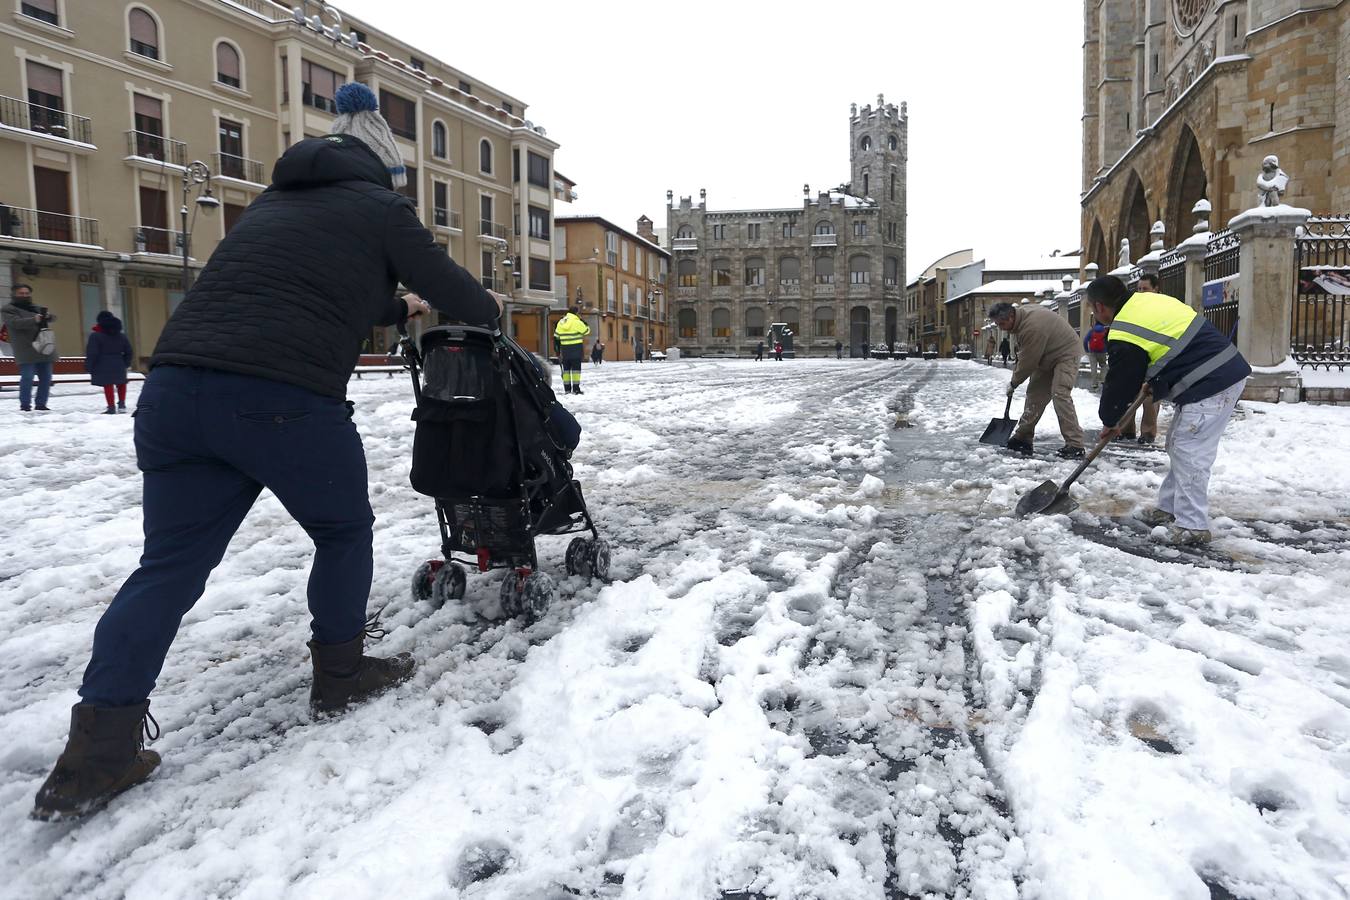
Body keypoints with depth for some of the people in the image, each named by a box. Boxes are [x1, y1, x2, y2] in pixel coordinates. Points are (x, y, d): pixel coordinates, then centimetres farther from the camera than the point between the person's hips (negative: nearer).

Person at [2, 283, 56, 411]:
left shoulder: (37, 308, 20)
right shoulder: (8, 310, 2)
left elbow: (53, 318, 8)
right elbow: (16, 322, -16)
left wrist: (48, 316, -17)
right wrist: (34, 320, -35)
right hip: (26, 350, -6)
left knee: (46, 378, 7)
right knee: (27, 377, -11)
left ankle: (41, 404, 15)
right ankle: (25, 405, -5)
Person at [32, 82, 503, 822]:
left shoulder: (273, 201, 29)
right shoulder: (380, 208, 10)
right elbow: (458, 294, 13)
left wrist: (398, 308, 56)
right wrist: (487, 309, 36)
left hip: (174, 388, 7)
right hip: (284, 400, -6)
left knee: (171, 563, 12)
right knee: (344, 530, 18)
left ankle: (99, 748, 11)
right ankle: (339, 674, 29)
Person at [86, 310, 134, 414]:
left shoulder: (96, 335, -7)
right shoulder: (121, 334, 9)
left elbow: (92, 353, -11)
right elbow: (128, 351, 12)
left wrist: (88, 366, -5)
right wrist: (126, 363, 22)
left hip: (103, 366, -4)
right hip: (118, 365, 4)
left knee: (108, 385, -2)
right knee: (121, 383, 21)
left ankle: (111, 408, -2)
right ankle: (122, 404, 21)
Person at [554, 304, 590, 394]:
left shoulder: (560, 322, 10)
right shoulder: (577, 322, -10)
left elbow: (556, 337, 11)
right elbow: (587, 330, 1)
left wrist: (558, 350, 16)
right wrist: (583, 321, 12)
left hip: (564, 349, 5)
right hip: (576, 348, -5)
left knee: (566, 368, 10)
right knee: (576, 368, -3)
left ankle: (567, 388, 10)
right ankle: (576, 388, -7)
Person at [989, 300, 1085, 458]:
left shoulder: (1032, 327, -33)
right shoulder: (1022, 310, -3)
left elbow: (1028, 362, -25)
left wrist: (1013, 383, -10)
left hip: (1065, 353, -10)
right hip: (1047, 357, 10)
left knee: (1060, 395, -22)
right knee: (1034, 394, 9)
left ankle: (1074, 445, -22)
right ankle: (1023, 438, 17)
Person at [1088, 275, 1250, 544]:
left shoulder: (1124, 336, -14)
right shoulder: (1150, 299, 12)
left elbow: (1119, 384, -3)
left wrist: (1109, 421, 14)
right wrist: (1155, 384, 25)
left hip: (1209, 387, -10)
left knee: (1189, 452, -5)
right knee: (1178, 446, 17)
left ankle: (1192, 526, 0)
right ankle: (1170, 508, 26)